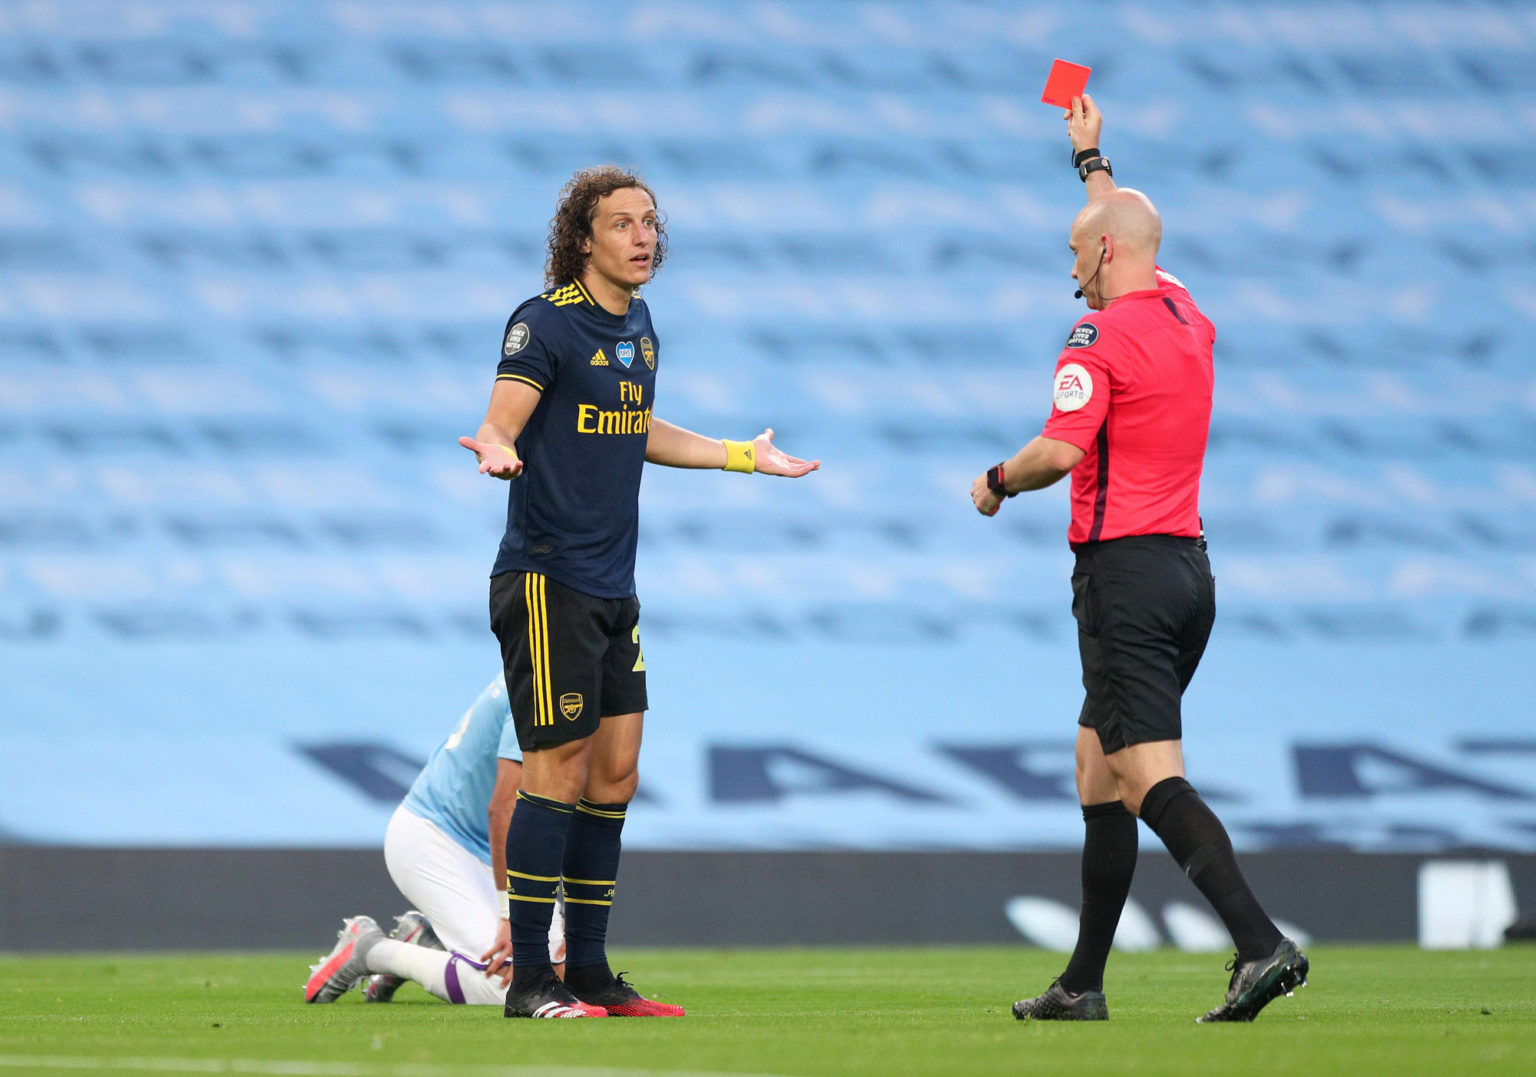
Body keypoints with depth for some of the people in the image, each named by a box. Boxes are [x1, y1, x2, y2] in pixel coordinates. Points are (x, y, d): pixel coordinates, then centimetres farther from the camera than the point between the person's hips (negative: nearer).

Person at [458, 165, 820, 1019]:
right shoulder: (547, 322, -11)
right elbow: (502, 422, -17)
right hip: (547, 580, -8)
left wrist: (742, 456, 32)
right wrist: (498, 450, -40)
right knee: (559, 770, -8)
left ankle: (589, 971, 16)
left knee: (615, 772, 9)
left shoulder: (638, 325, 13)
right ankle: (530, 979, -3)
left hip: (613, 587, 8)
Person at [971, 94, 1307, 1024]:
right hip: (1189, 565, 9)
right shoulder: (1189, 319, 14)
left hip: (1125, 569, -9)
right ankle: (1084, 983, 17)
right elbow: (1132, 237, 35)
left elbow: (1059, 451, -20)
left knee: (1153, 776, -15)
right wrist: (1093, 159, 47)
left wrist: (997, 483, -1)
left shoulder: (1100, 336, -11)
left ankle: (1262, 944, -30)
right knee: (1100, 770, 15)